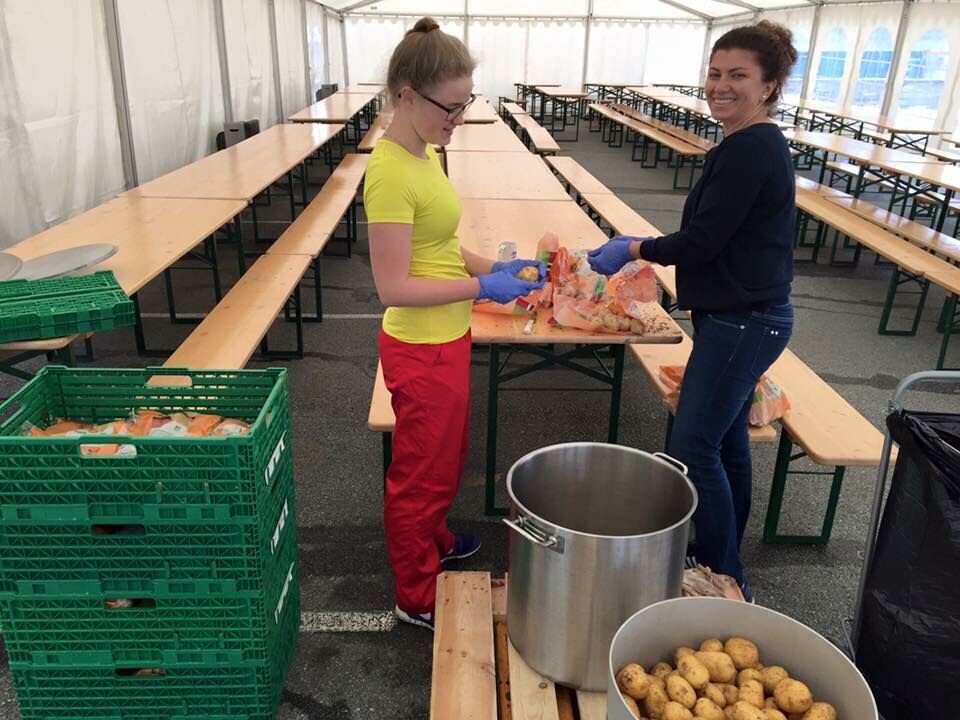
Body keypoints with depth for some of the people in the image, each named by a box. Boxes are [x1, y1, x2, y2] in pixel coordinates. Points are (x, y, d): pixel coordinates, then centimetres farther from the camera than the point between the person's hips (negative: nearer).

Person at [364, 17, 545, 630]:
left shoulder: (423, 154, 5)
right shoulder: (391, 172, -24)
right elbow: (394, 287, -25)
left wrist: (493, 266, 1)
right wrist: (484, 288, -21)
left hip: (445, 340, 9)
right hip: (422, 350, -9)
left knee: (446, 458, 27)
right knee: (422, 473, 9)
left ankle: (435, 542, 51)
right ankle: (417, 598, 31)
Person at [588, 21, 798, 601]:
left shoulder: (750, 149, -19)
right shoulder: (757, 144, 13)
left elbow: (704, 240, -21)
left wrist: (637, 249, -7)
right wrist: (645, 248, 11)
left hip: (740, 324, -10)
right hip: (745, 318, 10)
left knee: (694, 448, -4)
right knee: (727, 442, 18)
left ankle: (725, 581, 13)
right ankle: (725, 568, 34)